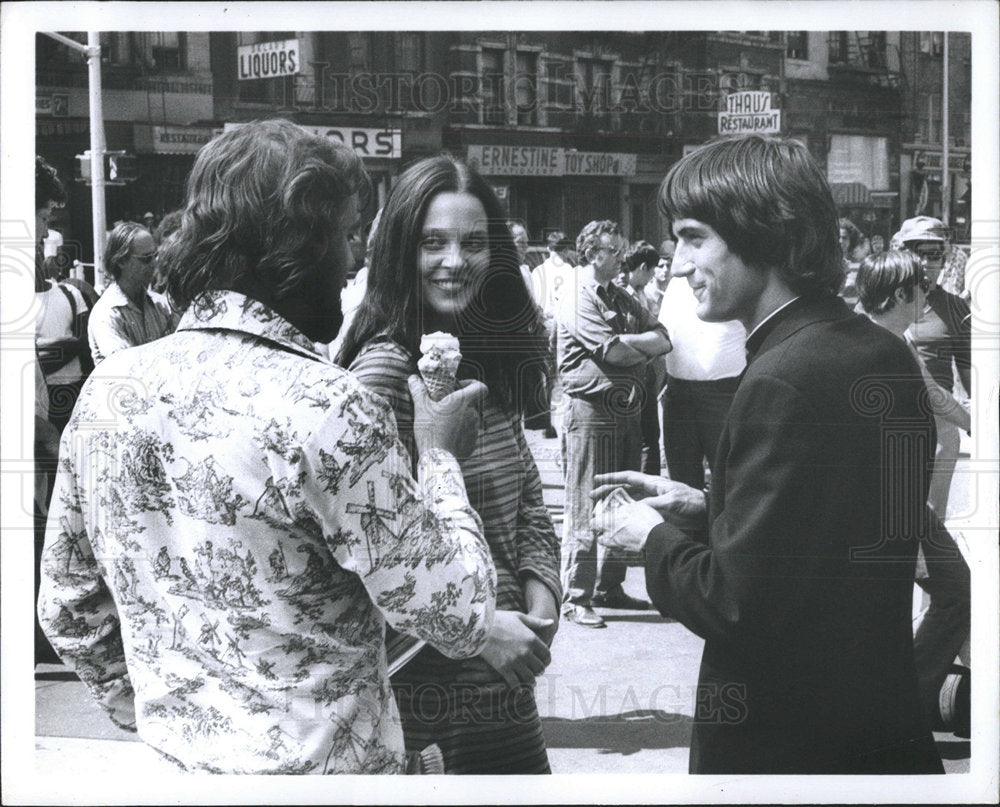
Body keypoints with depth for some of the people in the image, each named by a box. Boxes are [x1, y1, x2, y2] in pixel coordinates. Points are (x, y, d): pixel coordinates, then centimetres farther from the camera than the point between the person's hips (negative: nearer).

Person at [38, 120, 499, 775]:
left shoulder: (107, 388, -3)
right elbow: (461, 620, -17)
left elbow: (68, 611, 7)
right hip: (316, 769, -5)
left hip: (171, 765, 6)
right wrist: (440, 458, -4)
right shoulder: (328, 410, -22)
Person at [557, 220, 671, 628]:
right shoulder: (577, 299, -7)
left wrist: (628, 346, -7)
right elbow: (612, 350, -17)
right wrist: (642, 343, 1)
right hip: (591, 411, -8)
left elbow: (663, 341, 10)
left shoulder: (624, 301, 19)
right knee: (586, 508, -6)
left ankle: (609, 587, 22)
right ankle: (576, 597, -2)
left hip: (627, 410, 8)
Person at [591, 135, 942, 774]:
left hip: (782, 745, -8)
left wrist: (655, 537, -6)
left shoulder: (782, 381, -23)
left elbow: (738, 601, -23)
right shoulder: (886, 355, 4)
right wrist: (704, 510, 9)